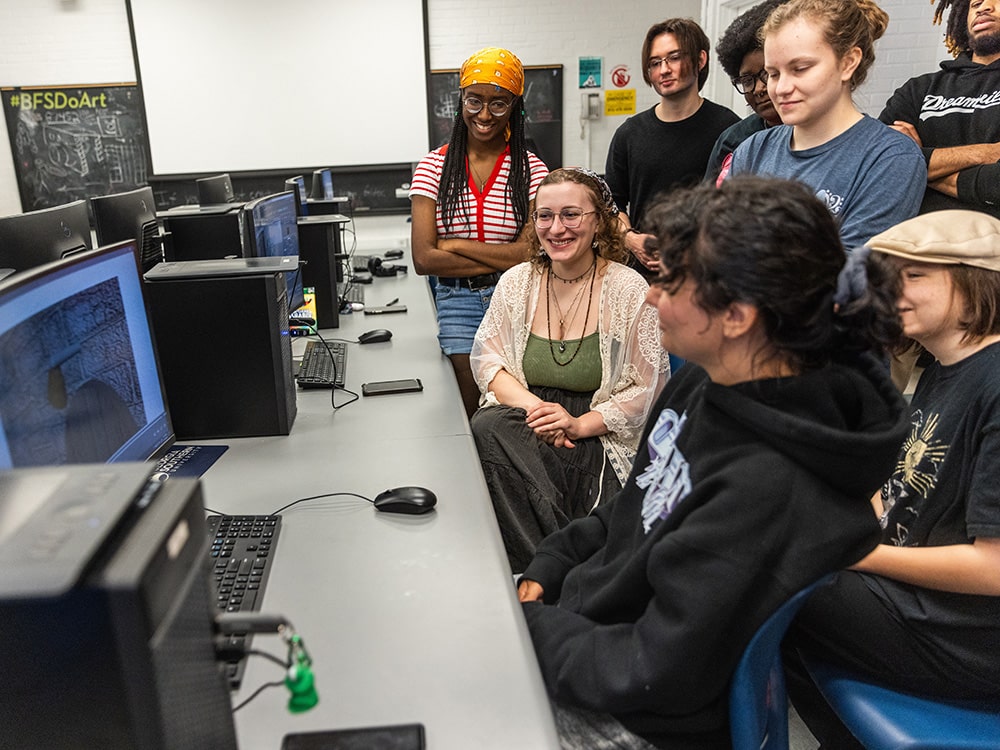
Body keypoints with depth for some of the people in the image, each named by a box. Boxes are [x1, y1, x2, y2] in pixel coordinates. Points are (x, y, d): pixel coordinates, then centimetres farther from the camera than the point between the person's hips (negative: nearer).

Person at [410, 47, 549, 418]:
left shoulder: (531, 171, 2)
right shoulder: (434, 167, 3)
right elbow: (423, 259, -7)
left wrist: (455, 246, -11)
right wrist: (504, 259, -10)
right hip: (458, 301, 0)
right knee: (473, 417, -1)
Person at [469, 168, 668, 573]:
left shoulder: (629, 290, -3)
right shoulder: (515, 283, 8)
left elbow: (647, 389, -4)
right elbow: (488, 361, 6)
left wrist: (580, 424, -17)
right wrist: (532, 405, -14)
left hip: (601, 440, -4)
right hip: (521, 424, 4)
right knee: (487, 427, -30)